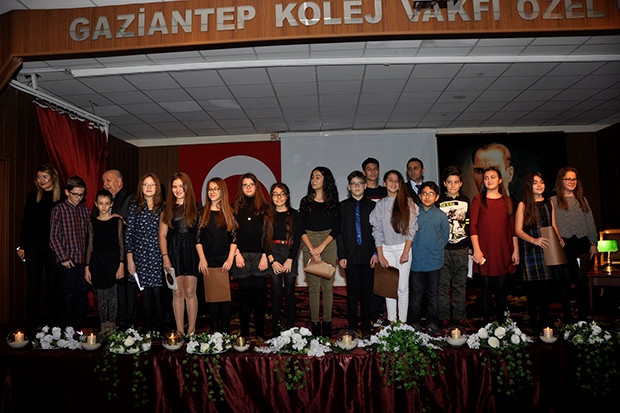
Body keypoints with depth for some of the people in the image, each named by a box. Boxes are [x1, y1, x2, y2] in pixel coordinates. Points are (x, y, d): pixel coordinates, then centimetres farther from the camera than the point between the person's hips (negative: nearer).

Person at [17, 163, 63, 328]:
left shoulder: (62, 198, -2)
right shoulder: (32, 197, 6)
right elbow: (26, 222, 9)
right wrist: (22, 245, 5)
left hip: (53, 246, -2)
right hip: (33, 245, 2)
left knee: (52, 282, 7)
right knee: (34, 283, 4)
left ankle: (51, 319, 20)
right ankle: (31, 321, 13)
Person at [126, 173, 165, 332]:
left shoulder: (163, 207, 6)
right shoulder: (134, 207, 6)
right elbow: (129, 234, 5)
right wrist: (129, 259, 0)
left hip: (159, 255, 0)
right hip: (141, 255, 0)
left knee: (157, 292, -1)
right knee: (145, 292, 3)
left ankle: (158, 330, 10)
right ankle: (148, 330, 15)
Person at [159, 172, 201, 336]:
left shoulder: (196, 207, 7)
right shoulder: (168, 208, 9)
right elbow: (162, 235, 6)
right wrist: (165, 256, -5)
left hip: (191, 252, -1)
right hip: (174, 253, 1)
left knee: (190, 292, -2)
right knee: (177, 293, 3)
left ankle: (191, 330, 6)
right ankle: (179, 330, 10)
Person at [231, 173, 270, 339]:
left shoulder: (264, 207, 9)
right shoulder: (235, 207, 8)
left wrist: (265, 255, -4)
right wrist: (237, 254, -6)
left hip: (259, 255, 0)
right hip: (242, 255, 0)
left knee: (260, 292, 1)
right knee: (244, 292, 1)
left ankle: (260, 332, 10)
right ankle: (244, 332, 9)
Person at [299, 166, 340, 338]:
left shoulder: (333, 202, 5)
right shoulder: (306, 201, 7)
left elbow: (336, 228, -1)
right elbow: (301, 228, 2)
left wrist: (321, 247, -10)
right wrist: (312, 250, -9)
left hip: (328, 244, 0)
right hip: (309, 245, 1)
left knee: (327, 285, 1)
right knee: (313, 286, 0)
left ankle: (327, 322, 9)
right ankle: (315, 322, 7)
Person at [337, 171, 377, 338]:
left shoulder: (372, 206, 7)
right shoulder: (343, 206, 5)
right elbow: (339, 231, 2)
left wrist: (376, 252, -3)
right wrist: (341, 255, -4)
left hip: (368, 255, 1)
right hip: (350, 255, 0)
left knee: (367, 290, 5)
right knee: (352, 290, 4)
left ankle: (366, 324, 15)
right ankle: (353, 324, 14)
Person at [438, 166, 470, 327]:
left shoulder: (466, 201, 10)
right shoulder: (439, 201, 3)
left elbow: (469, 224, 13)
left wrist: (471, 246, 9)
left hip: (461, 248, 2)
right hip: (443, 248, -2)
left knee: (460, 284, 6)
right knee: (443, 284, 1)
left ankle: (459, 316, 16)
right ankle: (444, 316, 9)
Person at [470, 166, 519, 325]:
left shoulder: (507, 201, 11)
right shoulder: (478, 200, 3)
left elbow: (513, 227, 11)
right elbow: (473, 226, -2)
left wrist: (516, 250, 6)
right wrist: (476, 249, -10)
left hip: (503, 250, 2)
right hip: (485, 249, -2)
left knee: (502, 285, 5)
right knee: (486, 285, 1)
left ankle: (501, 320, 15)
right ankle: (486, 320, 10)